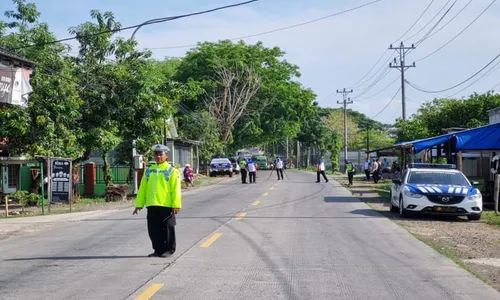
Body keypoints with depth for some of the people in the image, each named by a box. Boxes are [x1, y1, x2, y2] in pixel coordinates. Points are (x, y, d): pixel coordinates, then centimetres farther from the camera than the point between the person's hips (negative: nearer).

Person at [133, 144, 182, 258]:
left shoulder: (172, 171, -1)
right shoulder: (149, 170, 12)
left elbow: (176, 189, -6)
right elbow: (142, 188, 13)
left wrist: (176, 205, -13)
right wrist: (139, 204, 10)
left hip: (166, 205, -5)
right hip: (152, 205, 5)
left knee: (167, 229, 3)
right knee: (153, 230, 7)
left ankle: (169, 250, 13)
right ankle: (158, 250, 18)